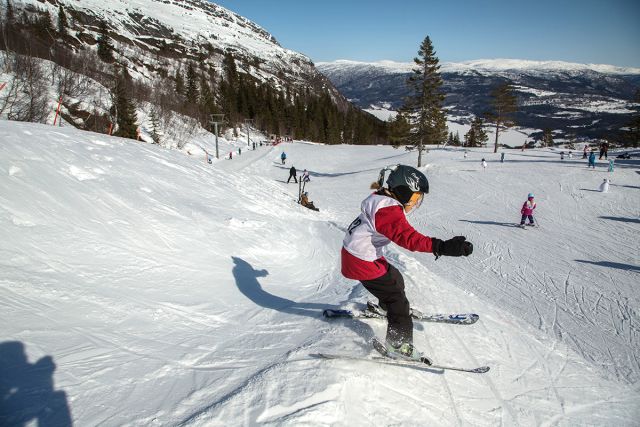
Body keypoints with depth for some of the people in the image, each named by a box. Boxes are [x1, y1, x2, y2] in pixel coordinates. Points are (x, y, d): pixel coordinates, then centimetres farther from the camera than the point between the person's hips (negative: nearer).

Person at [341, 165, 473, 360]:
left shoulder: (381, 201, 5)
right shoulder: (388, 211, -26)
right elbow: (407, 237, -40)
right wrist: (441, 247, -49)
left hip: (354, 252, 10)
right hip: (362, 262, -10)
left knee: (395, 279, 28)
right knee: (397, 299, 0)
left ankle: (387, 306, 55)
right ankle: (399, 345, 10)